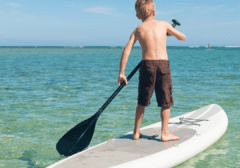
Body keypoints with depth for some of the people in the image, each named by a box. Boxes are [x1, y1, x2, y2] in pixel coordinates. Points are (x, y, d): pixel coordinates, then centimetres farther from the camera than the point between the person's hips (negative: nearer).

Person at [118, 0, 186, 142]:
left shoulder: (137, 30, 8)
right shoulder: (163, 24, 8)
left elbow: (126, 52, 0)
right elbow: (183, 37, 19)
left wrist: (121, 74, 4)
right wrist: (169, 33, 38)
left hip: (147, 65, 1)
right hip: (163, 65, -1)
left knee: (142, 102, 14)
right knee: (166, 102, 10)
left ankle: (136, 132, 20)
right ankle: (165, 133, 12)